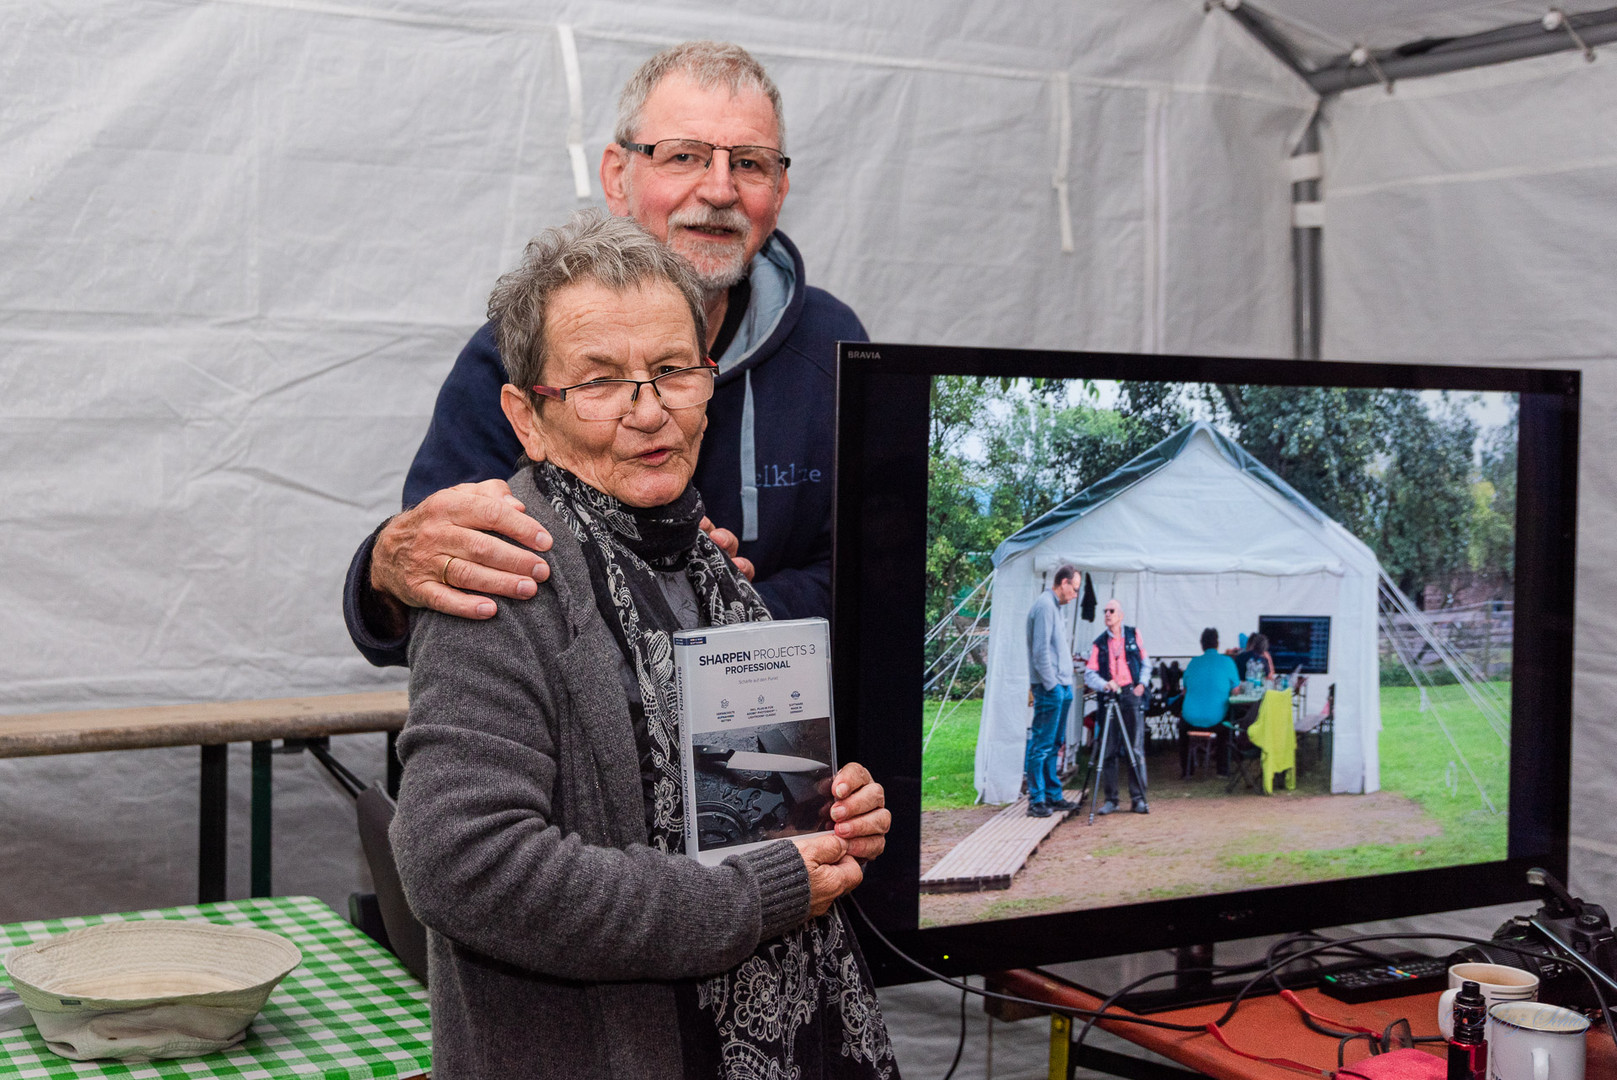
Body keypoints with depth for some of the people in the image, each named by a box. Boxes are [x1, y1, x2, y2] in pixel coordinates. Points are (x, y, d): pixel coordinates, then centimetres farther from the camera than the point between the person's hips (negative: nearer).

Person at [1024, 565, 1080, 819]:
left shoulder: (1054, 606, 18)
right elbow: (1040, 650, -18)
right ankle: (1036, 801, -6)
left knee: (1053, 745, 14)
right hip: (1050, 687, -10)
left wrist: (1065, 684, 16)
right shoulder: (1045, 605, -13)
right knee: (1041, 745, -7)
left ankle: (1053, 796, 19)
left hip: (1061, 686, 10)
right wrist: (1051, 684, -18)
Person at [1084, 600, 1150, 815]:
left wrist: (1142, 684, -1)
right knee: (1108, 752, -1)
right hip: (1109, 698, 1)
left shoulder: (1133, 636, 12)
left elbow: (1145, 662, 15)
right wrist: (1105, 684, -18)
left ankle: (1138, 799, -1)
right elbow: (1089, 674, 1)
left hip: (1132, 695, -1)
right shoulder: (1098, 644, 10)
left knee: (1136, 749, -5)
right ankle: (1111, 799, 7)